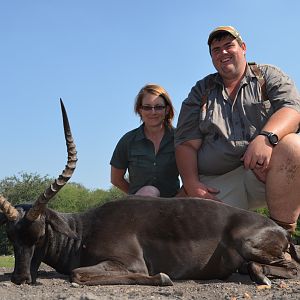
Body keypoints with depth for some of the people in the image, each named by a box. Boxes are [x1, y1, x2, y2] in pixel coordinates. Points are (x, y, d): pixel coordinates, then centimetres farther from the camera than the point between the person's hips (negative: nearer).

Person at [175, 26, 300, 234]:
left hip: (263, 171, 0)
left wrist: (266, 137, -27)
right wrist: (192, 184, -8)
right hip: (216, 187, 1)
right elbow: (187, 144, 9)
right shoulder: (201, 91, 18)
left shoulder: (268, 76, 14)